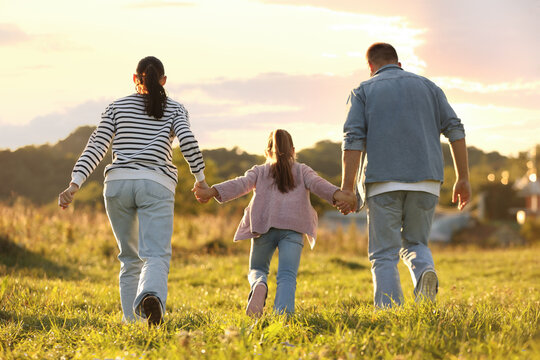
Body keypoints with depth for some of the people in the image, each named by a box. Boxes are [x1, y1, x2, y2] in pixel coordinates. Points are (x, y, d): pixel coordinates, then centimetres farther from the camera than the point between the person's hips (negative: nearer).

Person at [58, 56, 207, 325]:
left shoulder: (117, 107, 17)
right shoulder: (174, 109, 14)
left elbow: (97, 146, 5)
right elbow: (187, 140, -5)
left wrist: (74, 184, -1)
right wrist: (200, 178, 4)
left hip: (118, 184, 2)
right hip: (157, 185, -2)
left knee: (130, 259, 16)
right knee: (156, 255, -14)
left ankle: (132, 321, 9)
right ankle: (150, 296, -46)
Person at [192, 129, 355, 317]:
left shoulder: (259, 171, 23)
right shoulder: (302, 170, 24)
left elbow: (241, 184, 4)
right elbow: (317, 184, 3)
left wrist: (211, 192, -11)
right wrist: (338, 195, -14)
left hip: (264, 226, 1)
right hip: (293, 228, 0)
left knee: (257, 270, 18)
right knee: (287, 276, -7)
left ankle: (259, 287, -18)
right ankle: (283, 315, -33)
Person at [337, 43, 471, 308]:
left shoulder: (364, 91, 9)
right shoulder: (427, 86, 17)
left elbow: (353, 139, -5)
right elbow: (455, 129, 9)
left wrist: (346, 188, -8)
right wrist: (463, 178, 9)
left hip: (383, 181, -2)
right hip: (425, 181, 2)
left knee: (384, 256, 3)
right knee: (415, 244, 18)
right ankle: (425, 272, -15)